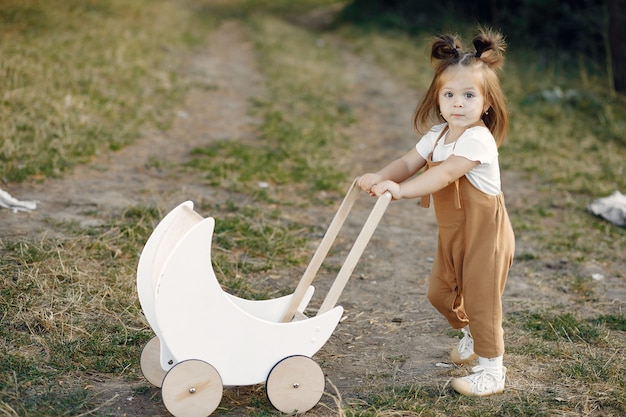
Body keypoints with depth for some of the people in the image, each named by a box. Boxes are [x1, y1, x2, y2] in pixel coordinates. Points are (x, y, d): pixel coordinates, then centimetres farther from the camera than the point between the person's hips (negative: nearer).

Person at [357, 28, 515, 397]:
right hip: (452, 232, 8)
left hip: (485, 232, -8)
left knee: (480, 299, 0)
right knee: (440, 293, 18)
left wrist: (401, 190, -43)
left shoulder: (478, 140, -25)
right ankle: (472, 335, 45)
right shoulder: (437, 134, 1)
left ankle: (492, 371, 15)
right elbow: (409, 162, -5)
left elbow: (444, 175, -35)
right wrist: (380, 177, -24)